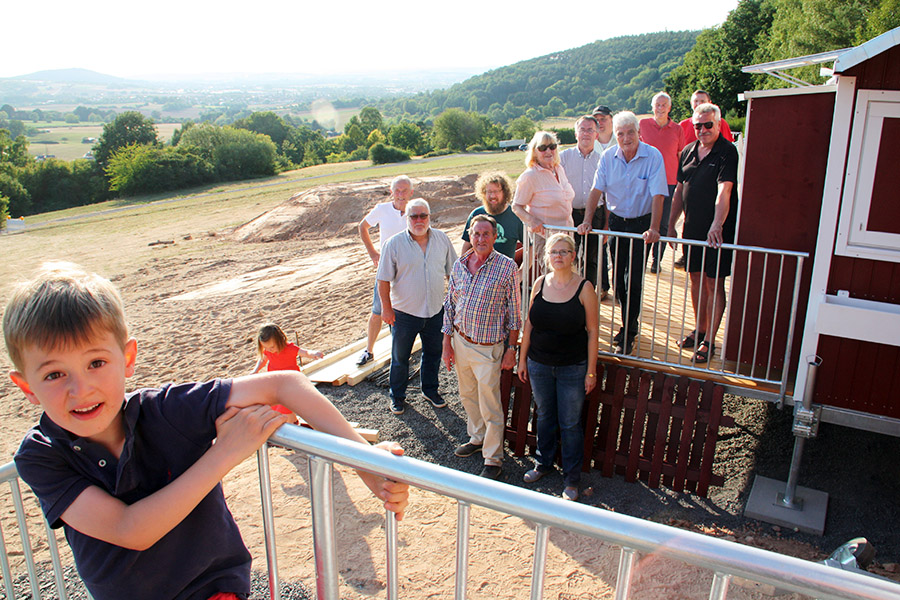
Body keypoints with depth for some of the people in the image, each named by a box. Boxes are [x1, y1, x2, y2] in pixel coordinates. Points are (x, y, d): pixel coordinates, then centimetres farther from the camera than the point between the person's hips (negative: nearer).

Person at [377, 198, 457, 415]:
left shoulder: (442, 239, -1)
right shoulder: (394, 244, -11)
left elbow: (452, 271, 8)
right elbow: (384, 279, -8)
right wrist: (386, 307, -10)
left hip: (436, 311, 3)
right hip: (404, 313, -3)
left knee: (433, 354, 19)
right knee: (400, 357, 12)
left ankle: (430, 390, 41)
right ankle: (397, 396, 32)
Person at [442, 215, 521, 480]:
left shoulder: (507, 267, -12)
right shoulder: (459, 265, 1)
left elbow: (514, 312, -8)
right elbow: (450, 305, 8)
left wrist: (511, 349, -9)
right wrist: (447, 343, 7)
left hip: (488, 347, -5)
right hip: (460, 341, 5)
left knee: (490, 406, 2)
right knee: (468, 396, 21)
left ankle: (493, 459, 16)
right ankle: (477, 438, 43)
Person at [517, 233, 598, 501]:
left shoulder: (584, 288, -11)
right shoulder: (540, 284, -1)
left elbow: (592, 331, -8)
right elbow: (529, 323, 6)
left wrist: (591, 371, -8)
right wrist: (522, 359, 7)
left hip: (572, 368, -3)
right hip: (539, 365, 4)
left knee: (570, 423, 5)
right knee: (544, 416, 19)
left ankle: (571, 479, 23)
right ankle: (544, 463, 41)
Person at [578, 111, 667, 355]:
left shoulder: (653, 156, -14)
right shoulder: (608, 157, -3)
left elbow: (657, 195, -19)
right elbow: (596, 191, -4)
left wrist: (653, 229, -29)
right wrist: (587, 221, -15)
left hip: (641, 223, -4)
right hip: (615, 222, 4)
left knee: (634, 280, -4)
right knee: (618, 276, 11)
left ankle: (628, 335, 5)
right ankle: (629, 325, 28)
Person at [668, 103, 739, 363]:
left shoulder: (727, 152, -11)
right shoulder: (688, 151, 10)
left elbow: (724, 191, -23)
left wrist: (716, 226, -34)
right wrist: (670, 224, 14)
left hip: (718, 232, -6)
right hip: (692, 227, 7)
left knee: (714, 283, -1)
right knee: (696, 279, 15)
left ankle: (709, 341, 7)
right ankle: (700, 330, 30)